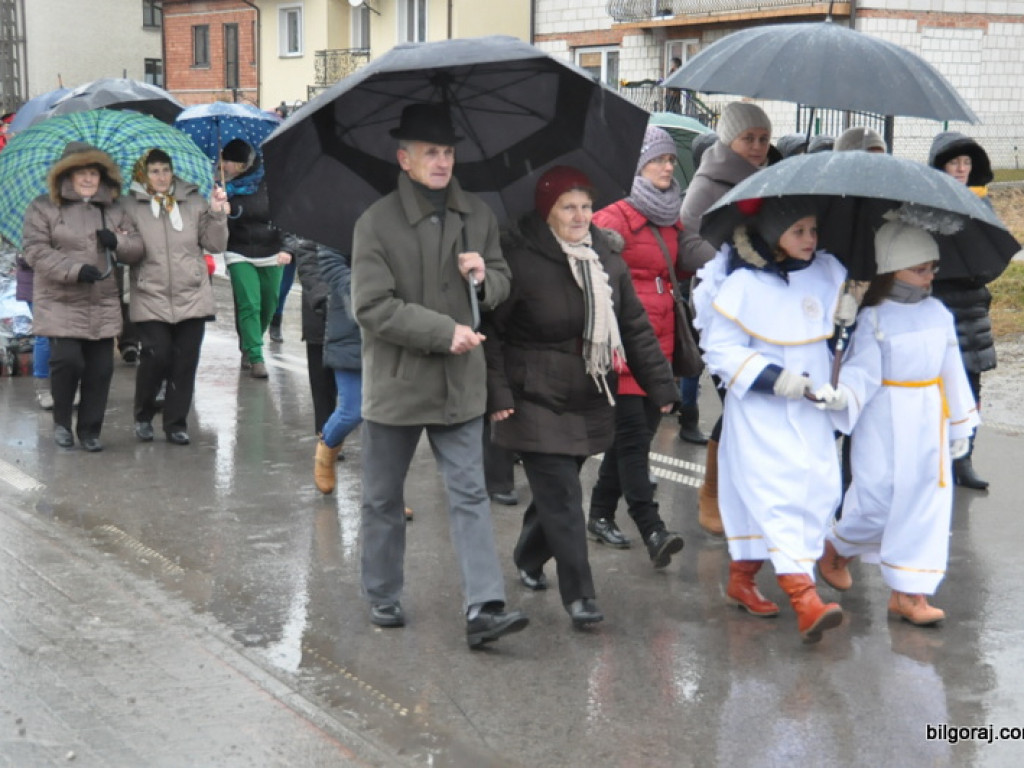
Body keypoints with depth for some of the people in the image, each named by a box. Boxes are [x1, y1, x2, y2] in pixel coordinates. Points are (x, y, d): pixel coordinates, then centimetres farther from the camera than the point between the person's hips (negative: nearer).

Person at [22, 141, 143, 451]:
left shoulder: (114, 210, 13)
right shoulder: (43, 208, 1)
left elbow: (137, 249, 13)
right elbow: (35, 251, -9)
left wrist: (118, 242, -11)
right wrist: (76, 270, -20)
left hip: (103, 305, 4)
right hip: (60, 304, -4)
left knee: (101, 368, 0)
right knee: (67, 361, -15)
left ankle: (90, 430, 15)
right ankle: (61, 422, 10)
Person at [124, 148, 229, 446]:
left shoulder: (194, 202, 8)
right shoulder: (131, 206, 4)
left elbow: (216, 245, 7)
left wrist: (217, 214, -5)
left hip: (192, 296, 2)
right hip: (150, 299, -2)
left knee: (185, 363, 3)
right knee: (156, 357, -10)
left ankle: (176, 424, 17)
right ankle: (143, 416, 14)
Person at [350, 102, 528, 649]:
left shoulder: (477, 215, 6)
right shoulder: (377, 222, -10)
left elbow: (502, 283, 17)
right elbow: (372, 306, -16)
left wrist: (484, 278, -8)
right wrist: (445, 331, -20)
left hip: (460, 383, 3)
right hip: (395, 383, -3)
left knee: (470, 495, -3)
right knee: (383, 500, 11)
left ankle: (483, 607, -4)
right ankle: (382, 598, 27)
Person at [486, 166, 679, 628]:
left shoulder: (606, 255, 5)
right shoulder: (519, 258, -14)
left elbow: (634, 326, 11)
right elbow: (490, 330, -11)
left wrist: (660, 384, 9)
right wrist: (497, 393, -17)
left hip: (588, 402, 6)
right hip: (535, 402, -6)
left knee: (556, 489, 16)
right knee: (562, 497, -9)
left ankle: (528, 559, 40)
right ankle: (578, 594, -3)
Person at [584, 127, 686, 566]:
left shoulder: (671, 221, 15)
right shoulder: (616, 218, -8)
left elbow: (684, 268, 30)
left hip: (659, 346, 8)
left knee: (633, 435, 11)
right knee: (632, 436, -9)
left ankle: (601, 515, 24)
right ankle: (653, 530, -13)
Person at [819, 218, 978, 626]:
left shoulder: (939, 314, 7)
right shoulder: (873, 318, -9)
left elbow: (953, 370, 13)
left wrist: (961, 423, 17)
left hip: (929, 421, 5)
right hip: (883, 421, -5)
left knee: (925, 501, 3)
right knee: (877, 500, -4)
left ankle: (908, 592, 10)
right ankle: (836, 549, 27)